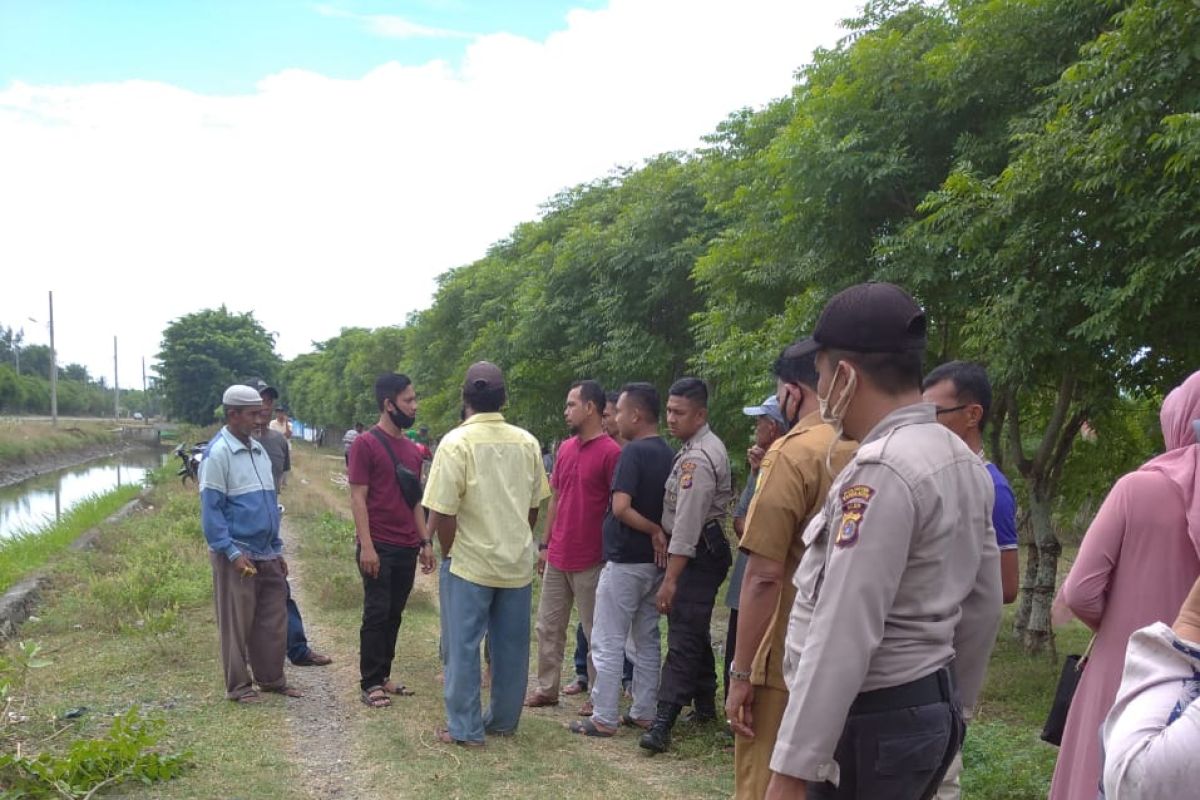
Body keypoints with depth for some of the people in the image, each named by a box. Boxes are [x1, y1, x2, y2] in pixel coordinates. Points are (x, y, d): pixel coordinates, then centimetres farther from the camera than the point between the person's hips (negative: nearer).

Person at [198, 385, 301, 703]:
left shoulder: (259, 451, 13)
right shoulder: (218, 453, -10)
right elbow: (211, 510, -13)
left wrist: (278, 550, 16)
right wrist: (232, 552, -18)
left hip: (267, 554, 7)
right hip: (237, 555, -7)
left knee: (273, 620, 11)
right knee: (236, 624, 3)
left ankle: (271, 678, 23)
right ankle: (238, 686, 15)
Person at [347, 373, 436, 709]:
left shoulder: (412, 449, 11)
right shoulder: (365, 444, -9)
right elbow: (358, 498, -11)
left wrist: (425, 541, 13)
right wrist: (366, 545, -17)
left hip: (407, 548, 6)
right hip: (379, 547, -6)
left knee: (394, 614, 12)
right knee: (377, 614, 0)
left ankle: (384, 676, 23)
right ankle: (369, 683, 10)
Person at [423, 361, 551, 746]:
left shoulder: (457, 442, -14)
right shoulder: (527, 442, 1)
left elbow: (442, 513, -16)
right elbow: (534, 506, 9)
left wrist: (449, 550, 0)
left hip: (471, 563, -4)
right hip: (518, 563, 5)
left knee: (463, 647, 6)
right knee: (511, 646, 13)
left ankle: (465, 728, 12)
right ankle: (504, 720, 26)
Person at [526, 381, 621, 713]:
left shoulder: (611, 452, -14)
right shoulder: (564, 448, 8)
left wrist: (611, 556, -12)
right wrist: (545, 545, 14)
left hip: (590, 561, -7)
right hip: (557, 558, 7)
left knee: (595, 632, 6)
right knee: (548, 627, 14)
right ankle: (546, 689, 26)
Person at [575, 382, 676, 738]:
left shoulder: (634, 451, -17)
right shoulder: (669, 454, 8)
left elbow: (620, 507, -25)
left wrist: (653, 530, -14)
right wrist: (657, 533, 10)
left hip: (625, 561, -8)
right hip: (655, 562, 8)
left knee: (608, 643, 0)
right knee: (647, 640, 15)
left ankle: (604, 718, 5)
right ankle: (643, 713, 21)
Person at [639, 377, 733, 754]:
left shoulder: (697, 459, -21)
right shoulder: (707, 447, 12)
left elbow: (687, 523, -25)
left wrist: (671, 579, -26)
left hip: (698, 554, -11)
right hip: (707, 549, 11)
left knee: (683, 637, -11)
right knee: (695, 632, 19)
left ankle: (663, 722, -12)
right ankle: (704, 705, 30)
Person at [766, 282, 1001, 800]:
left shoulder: (880, 471, -22)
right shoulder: (964, 461, 8)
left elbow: (843, 635, -25)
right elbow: (984, 605, 15)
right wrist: (952, 700, 24)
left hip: (871, 721, -9)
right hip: (928, 705, 9)